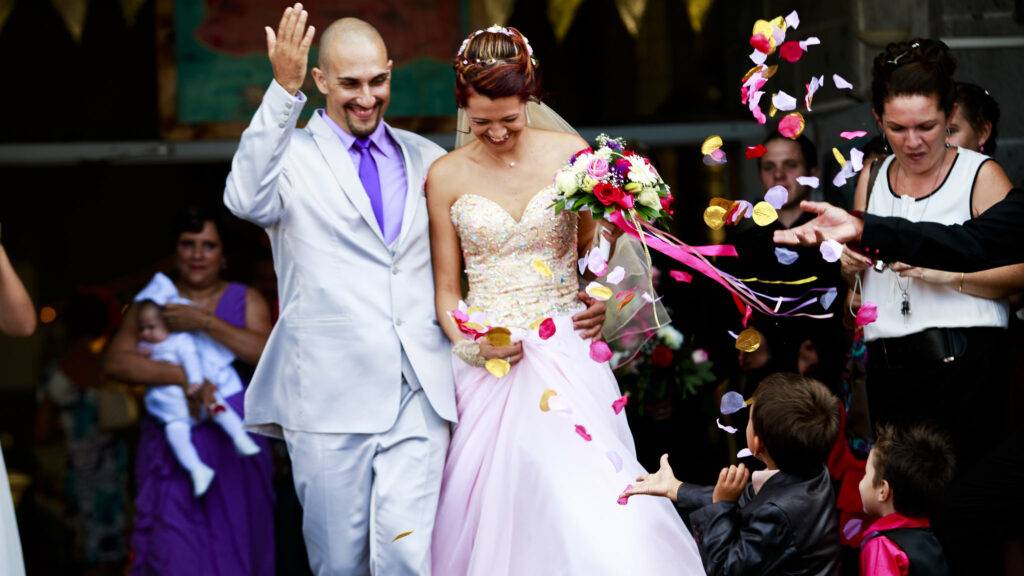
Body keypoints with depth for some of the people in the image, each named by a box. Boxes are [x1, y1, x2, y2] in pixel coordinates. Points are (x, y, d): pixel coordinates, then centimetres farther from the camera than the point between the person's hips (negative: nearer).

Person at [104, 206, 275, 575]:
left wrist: (204, 322, -15)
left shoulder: (246, 301, 10)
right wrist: (181, 376, -16)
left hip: (234, 446, 1)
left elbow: (266, 353, -7)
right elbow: (115, 361, -4)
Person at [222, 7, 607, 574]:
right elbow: (247, 199, -20)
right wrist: (284, 91, -27)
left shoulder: (427, 160, 15)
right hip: (330, 394, -2)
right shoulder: (291, 154, 3)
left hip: (419, 394, 2)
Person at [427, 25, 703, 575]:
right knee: (490, 512, -3)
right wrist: (471, 342, -12)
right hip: (487, 363, 1)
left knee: (590, 510, -13)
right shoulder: (445, 177, 2)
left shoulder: (568, 154, 1)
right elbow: (447, 290, 7)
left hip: (564, 352, -1)